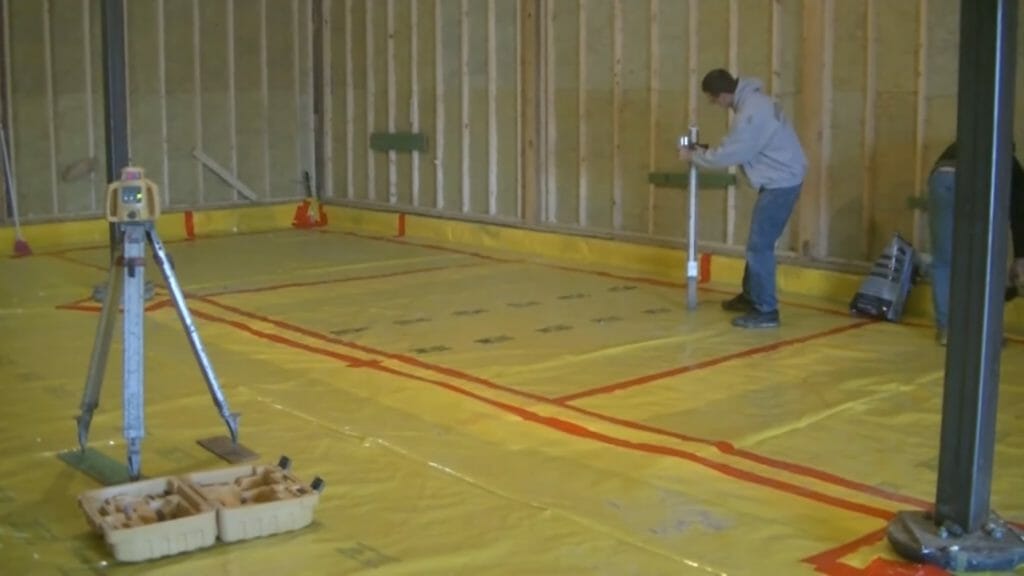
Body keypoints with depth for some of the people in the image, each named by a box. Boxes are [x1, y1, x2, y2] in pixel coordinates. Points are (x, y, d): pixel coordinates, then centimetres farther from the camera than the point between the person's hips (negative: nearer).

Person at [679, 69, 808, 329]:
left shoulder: (750, 112, -24)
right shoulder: (751, 99, 8)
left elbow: (728, 154, -19)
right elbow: (738, 146, 15)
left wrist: (693, 156, -6)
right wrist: (704, 151, 4)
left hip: (781, 181, -10)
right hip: (779, 179, 10)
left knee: (760, 245, -9)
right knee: (758, 241, 18)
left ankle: (765, 311, -6)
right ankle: (751, 296, 31)